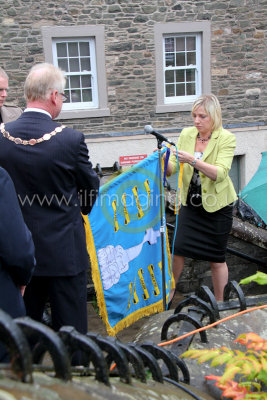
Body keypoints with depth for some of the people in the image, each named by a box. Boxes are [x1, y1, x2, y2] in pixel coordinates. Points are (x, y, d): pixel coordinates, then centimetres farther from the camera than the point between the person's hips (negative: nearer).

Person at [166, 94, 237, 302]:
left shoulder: (226, 138, -12)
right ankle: (169, 293, 23)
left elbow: (220, 173, -25)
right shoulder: (186, 134, 0)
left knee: (217, 258, 6)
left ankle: (219, 303, 24)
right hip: (190, 203, 3)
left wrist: (193, 160, -37)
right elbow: (172, 169, 0)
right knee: (178, 249, 0)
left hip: (217, 206, -3)